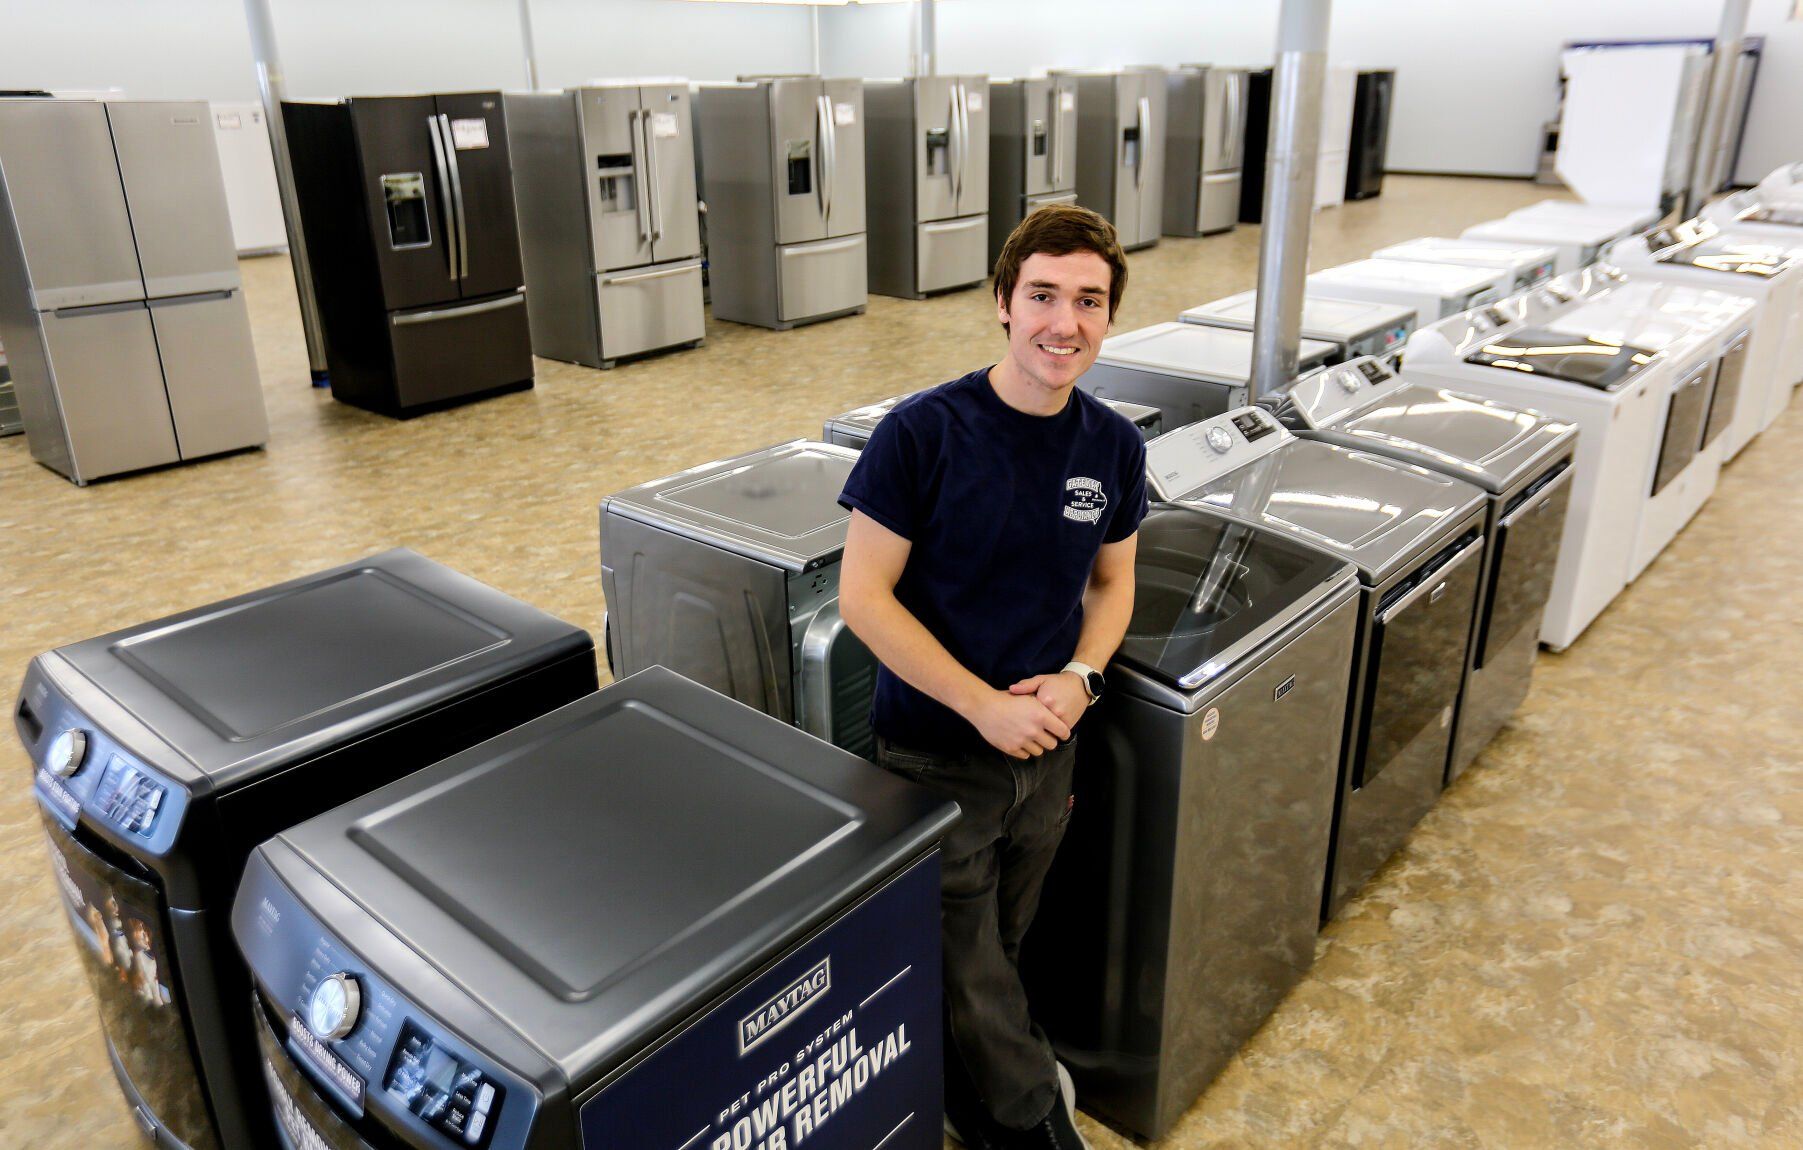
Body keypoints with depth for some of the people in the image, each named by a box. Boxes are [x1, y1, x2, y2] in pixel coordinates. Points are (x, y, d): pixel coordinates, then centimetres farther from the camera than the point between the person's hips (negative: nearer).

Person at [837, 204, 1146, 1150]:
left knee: (998, 954, 23)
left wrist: (1078, 678, -10)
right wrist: (984, 705, -20)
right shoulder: (923, 432, -18)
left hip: (1047, 750, 5)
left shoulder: (1114, 446, -3)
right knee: (965, 976, 10)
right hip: (934, 754, -4)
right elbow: (863, 595, -16)